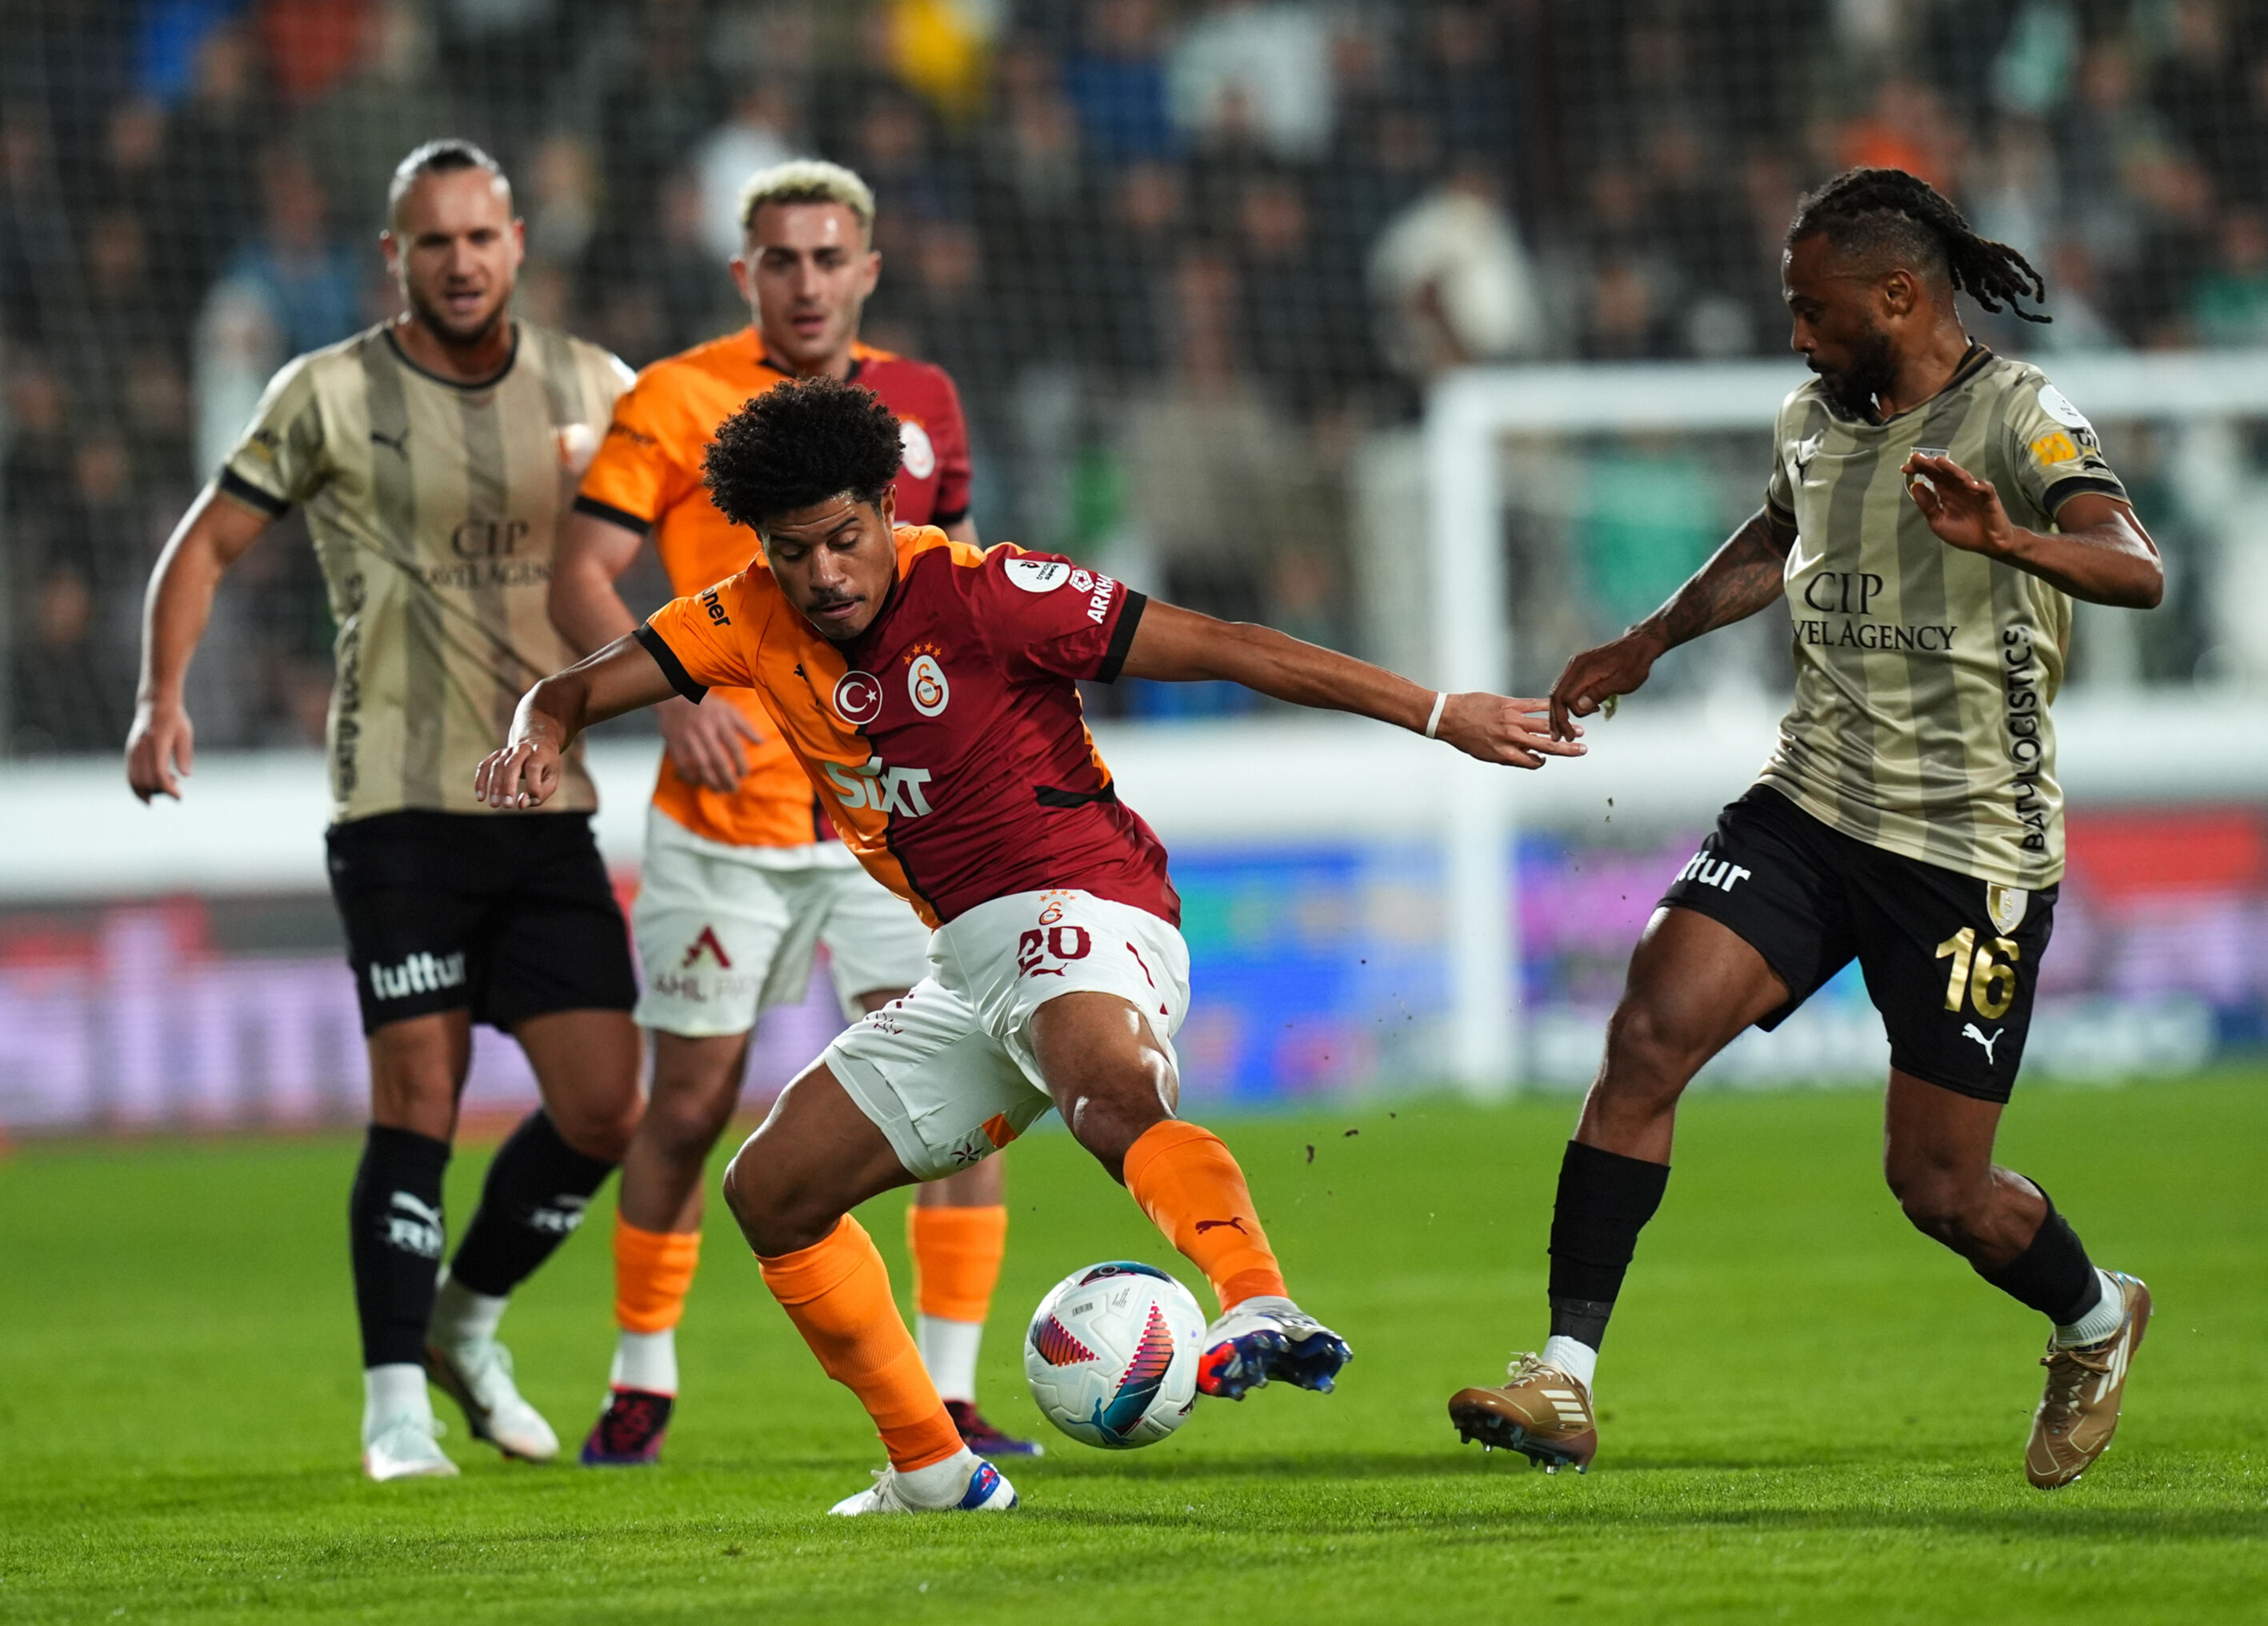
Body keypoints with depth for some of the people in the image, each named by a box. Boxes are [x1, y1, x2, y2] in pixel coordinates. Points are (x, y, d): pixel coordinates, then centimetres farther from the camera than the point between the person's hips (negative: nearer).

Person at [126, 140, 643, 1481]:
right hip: (400, 806, -4)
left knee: (603, 1111, -1)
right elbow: (208, 546, 4)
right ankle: (397, 1404, 0)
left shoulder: (590, 387, 8)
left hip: (549, 804, 4)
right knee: (419, 1099, -10)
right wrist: (162, 700, -9)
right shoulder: (331, 396, -1)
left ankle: (468, 1320, 23)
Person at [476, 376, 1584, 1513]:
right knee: (771, 1191, 7)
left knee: (1101, 1078, -41)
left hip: (1084, 910, -8)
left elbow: (1220, 648, -13)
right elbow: (575, 692, 7)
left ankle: (1261, 1310, -64)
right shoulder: (755, 622, 3)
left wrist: (1440, 715, -14)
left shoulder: (978, 593, -14)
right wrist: (536, 742, -20)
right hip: (970, 969, 8)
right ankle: (931, 1471, 17)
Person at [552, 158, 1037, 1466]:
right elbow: (582, 578, -7)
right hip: (724, 816, -3)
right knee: (690, 1104, 5)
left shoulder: (922, 403, 9)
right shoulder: (679, 401, -4)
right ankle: (643, 1383, 24)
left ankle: (948, 1396, -3)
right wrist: (674, 693, -22)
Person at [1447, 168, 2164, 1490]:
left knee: (1938, 1184, -1)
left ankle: (2096, 1324, 33)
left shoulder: (2016, 420, -13)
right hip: (1809, 803, 6)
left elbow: (2137, 570, -31)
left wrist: (2008, 539, -49)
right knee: (1649, 1036, -17)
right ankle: (1566, 1380, -17)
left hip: (1973, 849, -6)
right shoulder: (1816, 421, 9)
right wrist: (1652, 642, 30)